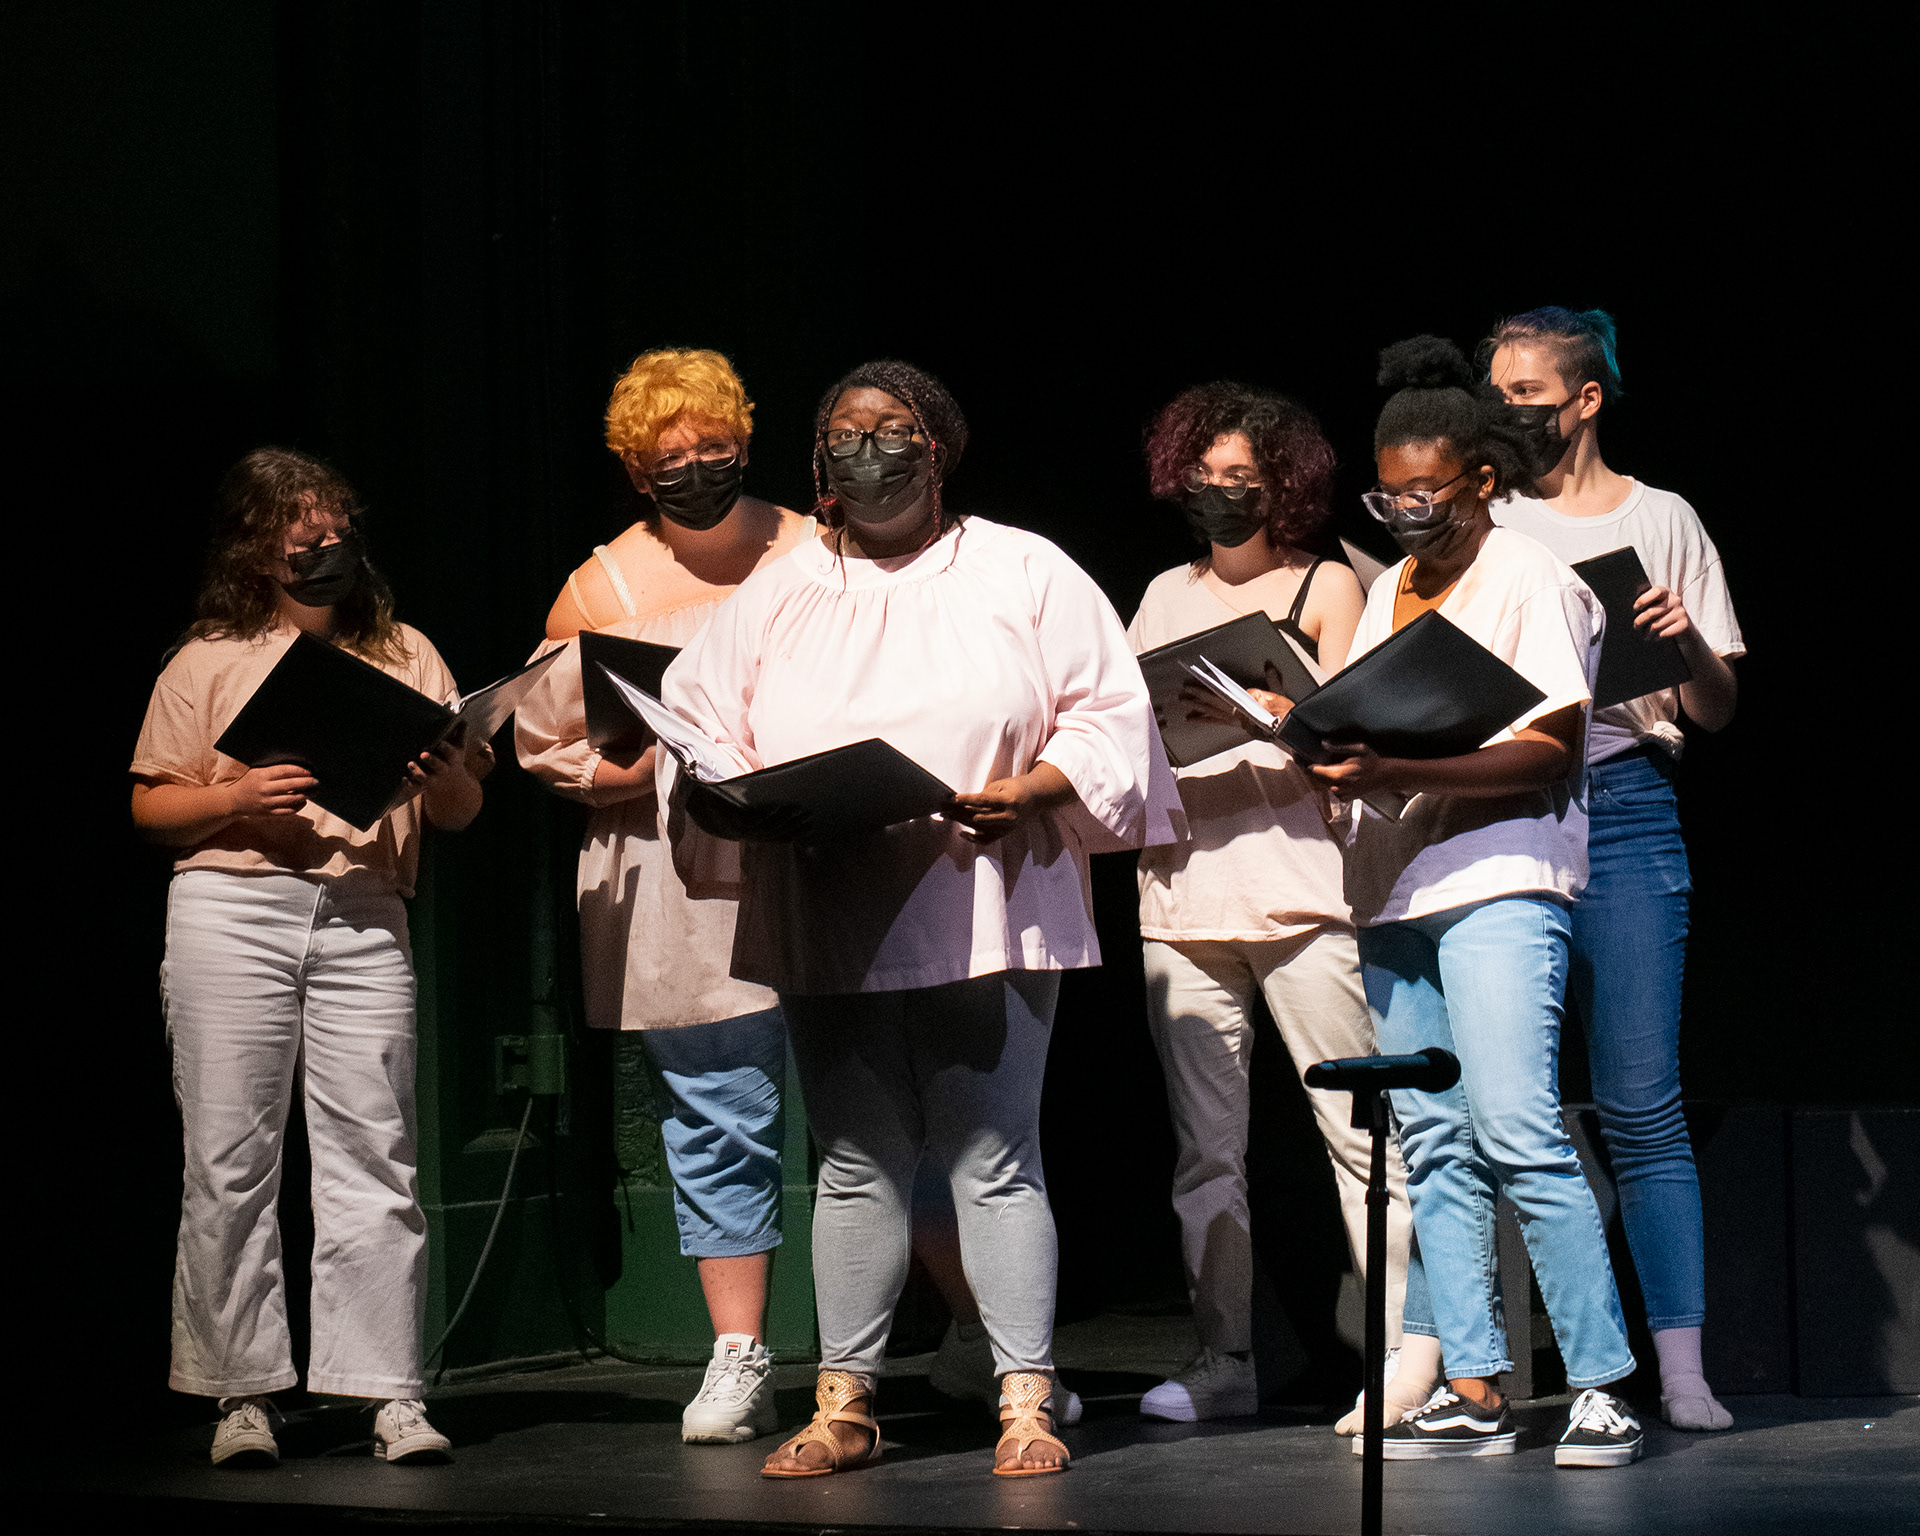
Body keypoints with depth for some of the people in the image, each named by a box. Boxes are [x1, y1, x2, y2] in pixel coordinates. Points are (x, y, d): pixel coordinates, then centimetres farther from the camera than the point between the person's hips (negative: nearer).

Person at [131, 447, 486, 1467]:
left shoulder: (404, 654, 17)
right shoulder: (209, 663, 11)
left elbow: (463, 810, 16)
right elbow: (151, 806, 8)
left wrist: (442, 777, -6)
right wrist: (235, 797, -10)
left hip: (364, 918, 1)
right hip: (231, 910, -1)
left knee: (374, 1154, -5)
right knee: (229, 1160, -2)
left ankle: (391, 1393, -4)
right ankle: (242, 1392, 4)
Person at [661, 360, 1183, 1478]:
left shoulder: (1026, 575, 5)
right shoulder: (778, 597, 14)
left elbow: (1110, 716, 1)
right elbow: (695, 731, 12)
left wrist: (1028, 794, -15)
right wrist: (741, 800, -9)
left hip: (984, 915, -3)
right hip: (829, 925, 3)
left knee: (995, 1162, -4)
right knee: (857, 1167, 8)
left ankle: (1027, 1405, 0)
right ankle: (844, 1408, 13)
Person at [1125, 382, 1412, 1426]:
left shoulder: (1324, 587, 8)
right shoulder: (1167, 596, 20)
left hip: (1296, 883, -4)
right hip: (1182, 888, 4)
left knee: (1358, 1129, -7)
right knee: (1204, 1144, 3)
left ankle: (1407, 1350, -6)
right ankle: (1222, 1362, 7)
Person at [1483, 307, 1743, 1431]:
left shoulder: (1661, 521, 10)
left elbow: (1718, 709, 10)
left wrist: (1689, 641, -10)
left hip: (1621, 807, -2)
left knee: (1643, 1105, -7)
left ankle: (1683, 1369, -7)